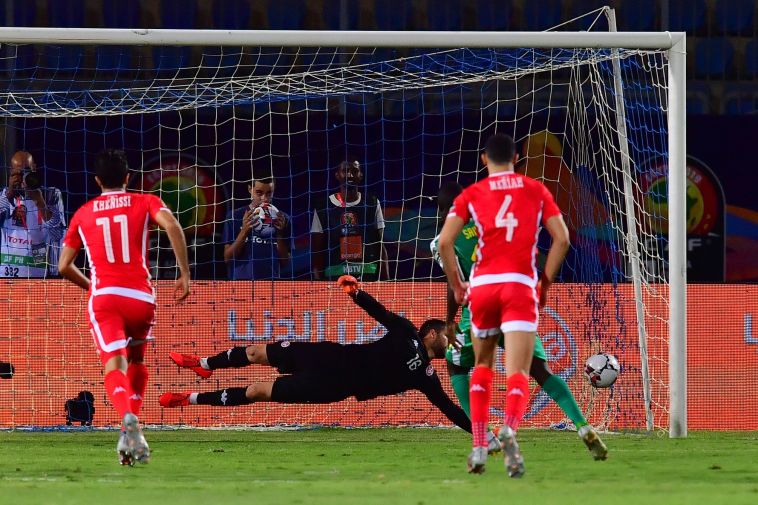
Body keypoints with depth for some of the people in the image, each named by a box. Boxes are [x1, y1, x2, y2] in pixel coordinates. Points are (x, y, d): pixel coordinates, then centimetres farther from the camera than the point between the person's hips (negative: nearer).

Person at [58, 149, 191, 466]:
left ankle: (129, 418, -45)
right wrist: (185, 275, -6)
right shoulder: (144, 203, 12)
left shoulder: (83, 214, 16)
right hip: (141, 297, 1)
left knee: (114, 366, -13)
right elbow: (172, 225, -9)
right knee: (137, 362, 23)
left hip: (103, 297, -1)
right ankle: (132, 437, 11)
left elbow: (64, 266, 16)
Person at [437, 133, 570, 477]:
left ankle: (479, 447, 14)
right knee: (518, 373, -9)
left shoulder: (471, 195, 9)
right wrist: (545, 283, 12)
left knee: (482, 366, 23)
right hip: (521, 285, -1)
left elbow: (445, 242, -2)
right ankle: (509, 429, -39)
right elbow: (561, 239, 4)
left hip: (483, 285, 1)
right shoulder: (536, 191, 11)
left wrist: (456, 285, 10)